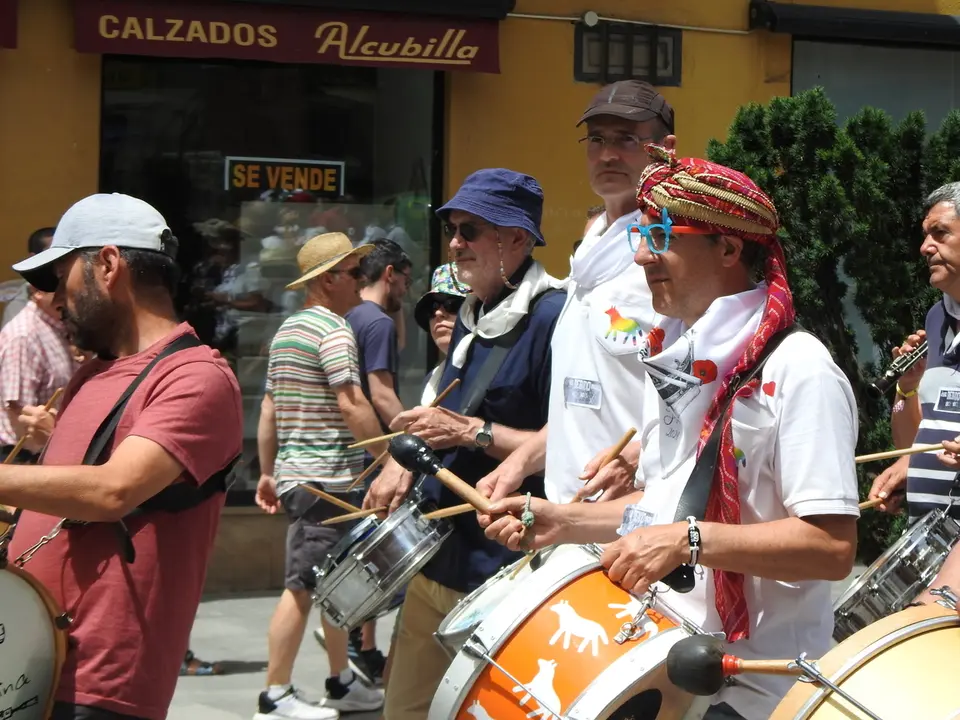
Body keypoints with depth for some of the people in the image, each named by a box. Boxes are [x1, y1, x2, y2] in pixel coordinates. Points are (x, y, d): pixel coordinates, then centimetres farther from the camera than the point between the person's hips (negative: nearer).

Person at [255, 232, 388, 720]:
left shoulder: (287, 330, 16)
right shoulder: (334, 330, -12)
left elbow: (269, 408, 17)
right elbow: (350, 404, -19)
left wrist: (267, 473, 20)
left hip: (293, 473, 10)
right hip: (326, 476, -10)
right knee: (304, 584, -7)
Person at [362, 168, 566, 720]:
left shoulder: (552, 319, -16)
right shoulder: (473, 317, 13)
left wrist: (473, 431, -23)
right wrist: (406, 462, 7)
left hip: (502, 579, -9)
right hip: (438, 558, 9)